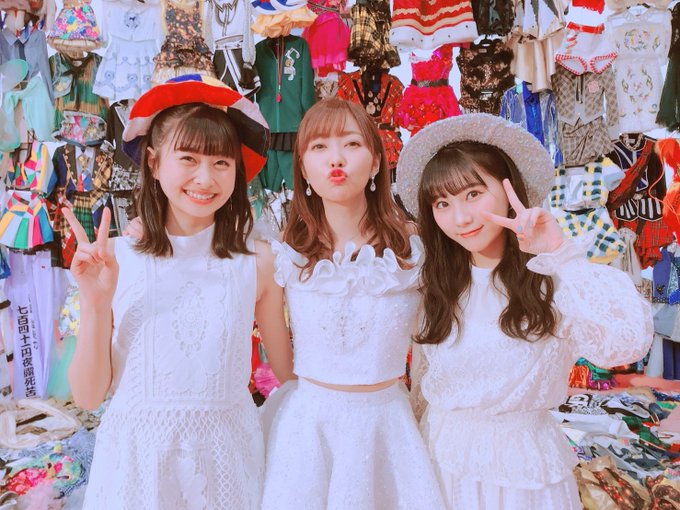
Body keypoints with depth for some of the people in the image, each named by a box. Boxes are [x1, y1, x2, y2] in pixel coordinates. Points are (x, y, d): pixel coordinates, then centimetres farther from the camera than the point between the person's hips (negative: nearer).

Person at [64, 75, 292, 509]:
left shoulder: (257, 261, -9)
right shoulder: (113, 259, -7)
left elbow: (291, 371, 1)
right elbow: (89, 396, -6)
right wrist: (96, 303, -16)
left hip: (226, 455, 0)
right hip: (135, 457, 0)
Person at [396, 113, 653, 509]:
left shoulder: (554, 279, -16)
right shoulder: (435, 284, -2)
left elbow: (628, 342, -32)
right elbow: (422, 383, 5)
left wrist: (562, 254, -33)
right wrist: (421, 442, 10)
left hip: (522, 460, -3)